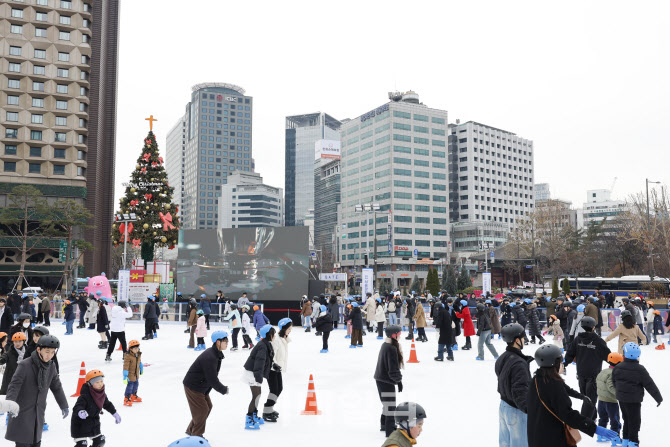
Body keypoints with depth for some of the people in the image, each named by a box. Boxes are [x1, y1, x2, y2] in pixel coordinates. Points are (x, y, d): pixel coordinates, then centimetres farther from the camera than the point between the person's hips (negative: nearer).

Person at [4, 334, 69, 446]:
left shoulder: (51, 367, 3)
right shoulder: (25, 365, -15)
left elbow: (56, 387, 14)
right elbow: (14, 386, -20)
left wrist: (64, 406, 20)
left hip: (39, 412, 6)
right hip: (22, 412, -5)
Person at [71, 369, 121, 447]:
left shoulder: (102, 394, -3)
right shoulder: (85, 396, -27)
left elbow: (107, 404, 14)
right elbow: (77, 407, -39)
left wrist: (115, 413, 20)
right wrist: (80, 412, -61)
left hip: (94, 424, 7)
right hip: (80, 425, -7)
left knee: (100, 441, 14)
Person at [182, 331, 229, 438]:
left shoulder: (216, 354, 2)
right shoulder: (209, 358, -31)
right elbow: (212, 379, -28)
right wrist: (224, 390, -15)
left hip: (200, 385, 10)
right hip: (192, 386, -10)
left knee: (208, 406, 16)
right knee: (202, 409, -1)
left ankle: (191, 430, 31)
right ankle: (197, 435, 17)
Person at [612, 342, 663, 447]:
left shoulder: (618, 368, -1)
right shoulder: (640, 370, -16)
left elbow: (614, 382, 12)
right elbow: (650, 385, -9)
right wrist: (658, 398, 3)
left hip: (621, 399, 5)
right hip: (634, 400, -5)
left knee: (627, 419, 19)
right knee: (635, 422, 6)